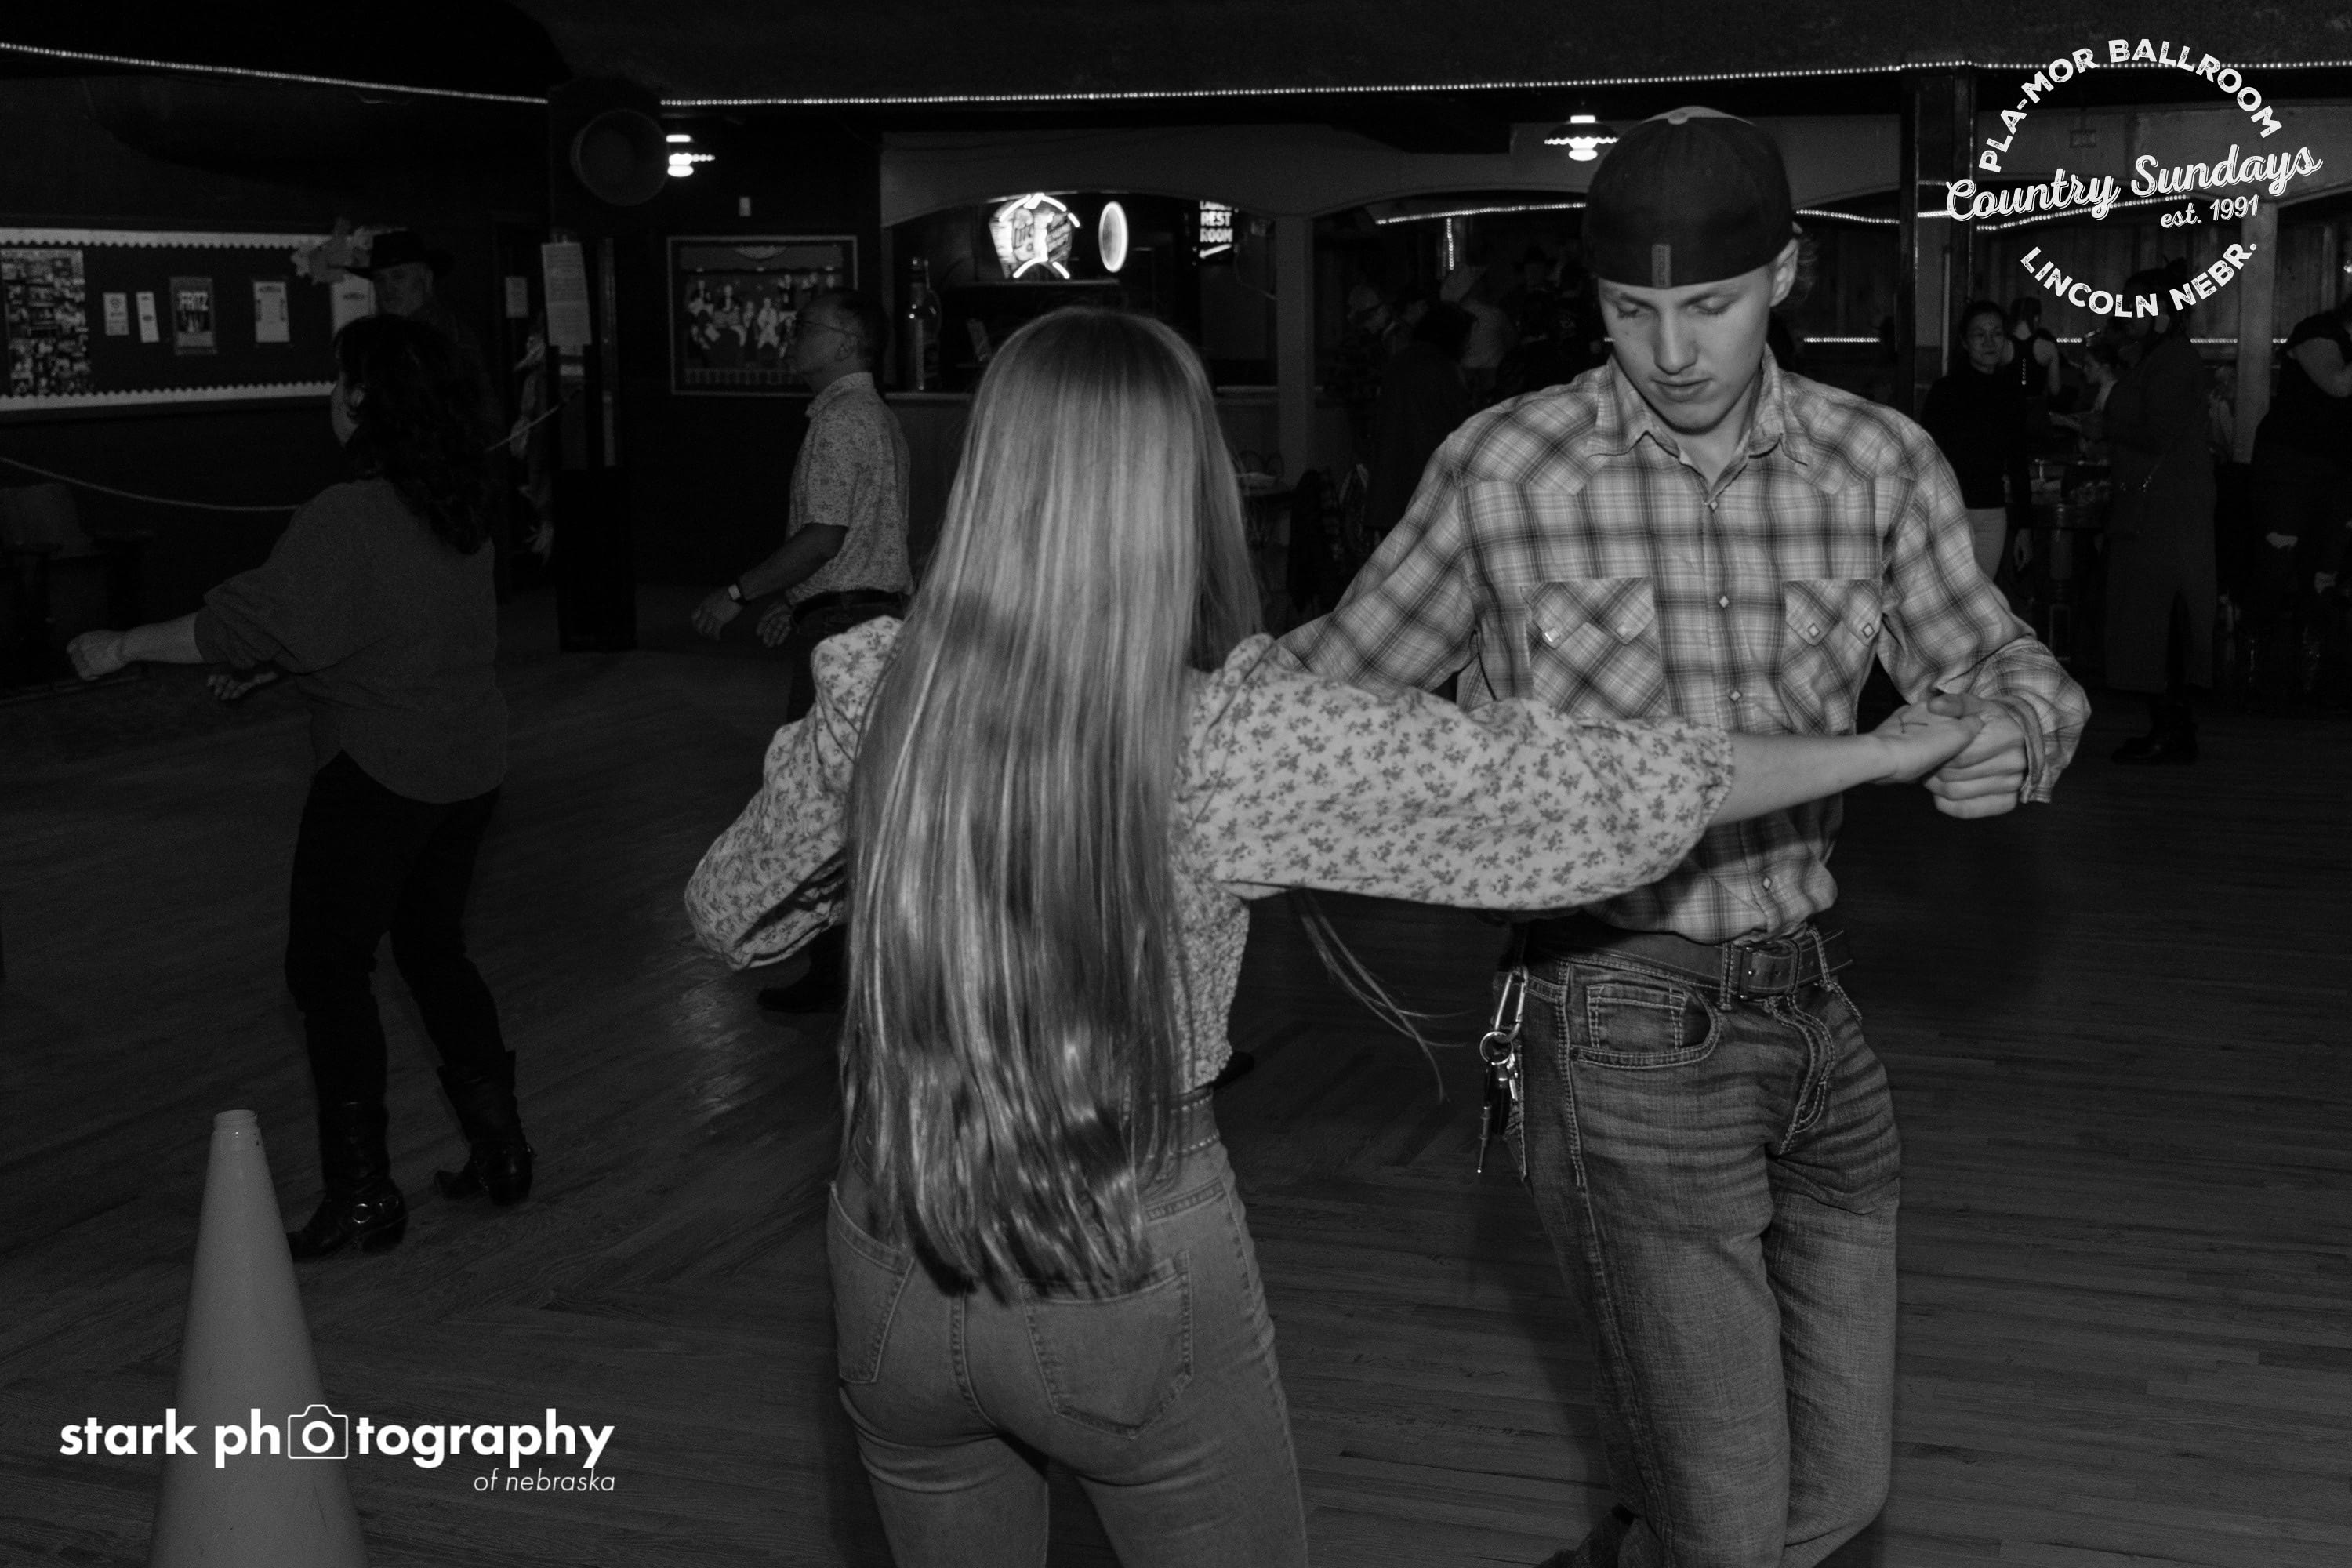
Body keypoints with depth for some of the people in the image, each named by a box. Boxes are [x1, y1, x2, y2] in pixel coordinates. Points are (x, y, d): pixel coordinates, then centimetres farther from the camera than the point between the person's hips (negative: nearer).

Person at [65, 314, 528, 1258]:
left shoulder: (347, 517, -20)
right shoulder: (461, 507, 5)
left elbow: (249, 622, -17)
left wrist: (123, 647, -4)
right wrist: (263, 665, 23)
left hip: (379, 777, -8)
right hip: (470, 767, 8)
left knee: (328, 971, 4)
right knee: (433, 948, 21)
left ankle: (362, 1196, 8)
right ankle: (499, 1150, 25)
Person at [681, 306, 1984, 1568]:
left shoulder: (874, 694, -10)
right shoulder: (1239, 739, -19)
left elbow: (730, 915, 8)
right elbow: (1594, 791, -15)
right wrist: (1879, 751, -2)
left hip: (896, 1275, 4)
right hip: (1137, 1280, -3)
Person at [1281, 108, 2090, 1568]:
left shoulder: (1881, 462, -1)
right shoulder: (1504, 469, -9)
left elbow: (1989, 659, 7)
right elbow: (1333, 683, 1)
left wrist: (2022, 724, -17)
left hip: (1816, 1008, 5)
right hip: (1626, 1025, -4)